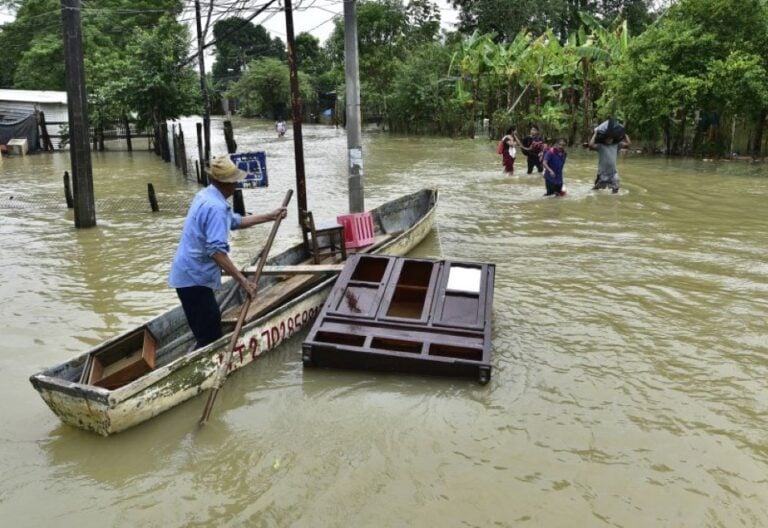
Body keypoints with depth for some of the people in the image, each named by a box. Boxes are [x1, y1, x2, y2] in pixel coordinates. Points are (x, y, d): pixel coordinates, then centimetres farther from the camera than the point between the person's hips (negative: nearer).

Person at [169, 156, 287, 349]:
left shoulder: (207, 196, 11)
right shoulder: (216, 207, -22)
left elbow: (236, 221, 25)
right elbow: (216, 251, -32)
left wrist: (270, 216, 25)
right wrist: (242, 280, -32)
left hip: (191, 274, 10)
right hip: (194, 277, -10)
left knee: (212, 329, 20)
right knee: (209, 336, -8)